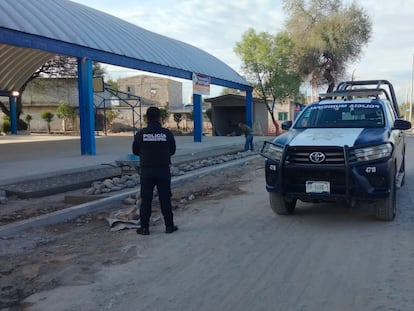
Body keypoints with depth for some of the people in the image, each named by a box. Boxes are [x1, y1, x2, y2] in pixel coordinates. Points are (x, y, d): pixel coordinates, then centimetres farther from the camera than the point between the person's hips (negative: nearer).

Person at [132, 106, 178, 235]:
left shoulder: (140, 134, -7)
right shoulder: (167, 133, -6)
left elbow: (135, 151, 5)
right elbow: (172, 151, 4)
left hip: (146, 171, 0)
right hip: (163, 170, 0)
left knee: (146, 199, 8)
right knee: (165, 199, 9)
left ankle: (144, 227, 11)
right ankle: (169, 226, 16)